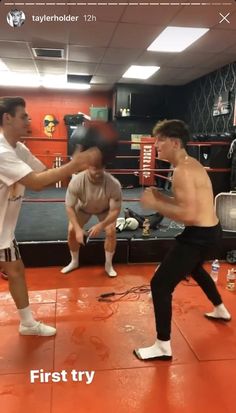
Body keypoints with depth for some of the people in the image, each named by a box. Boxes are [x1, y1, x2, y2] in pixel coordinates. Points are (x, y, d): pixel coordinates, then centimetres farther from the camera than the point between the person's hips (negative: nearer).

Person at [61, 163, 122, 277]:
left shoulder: (114, 184, -41)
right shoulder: (76, 181, -39)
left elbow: (115, 210, -31)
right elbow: (69, 207, -29)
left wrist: (101, 225, -47)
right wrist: (78, 229, -40)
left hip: (105, 209, -1)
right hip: (83, 208, 1)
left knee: (111, 232, -19)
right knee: (71, 230, -10)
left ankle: (108, 265, 5)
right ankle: (74, 262, 16)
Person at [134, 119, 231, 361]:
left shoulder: (182, 171, -21)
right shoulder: (191, 164, 10)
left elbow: (188, 214, -28)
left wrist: (154, 204, -20)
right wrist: (161, 197, 3)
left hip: (199, 235, -11)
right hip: (210, 230, 11)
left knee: (160, 285, -7)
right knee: (194, 269, 36)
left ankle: (163, 347, 6)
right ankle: (221, 310, 57)